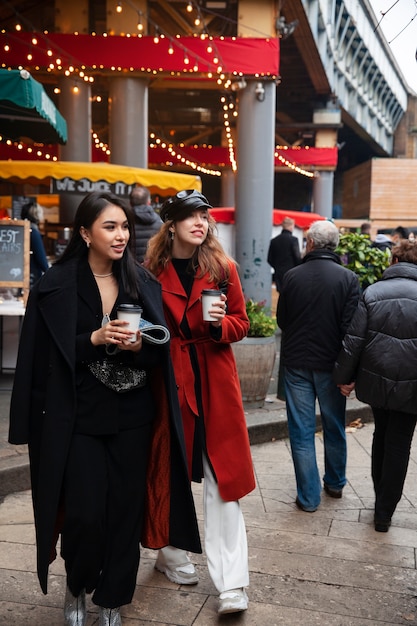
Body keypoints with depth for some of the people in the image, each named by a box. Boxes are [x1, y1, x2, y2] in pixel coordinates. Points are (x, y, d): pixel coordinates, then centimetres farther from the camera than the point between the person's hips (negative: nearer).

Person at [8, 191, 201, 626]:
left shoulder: (142, 283, 5)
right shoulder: (57, 285, -5)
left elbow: (161, 349, 5)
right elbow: (42, 354, -6)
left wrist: (139, 345, -16)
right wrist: (95, 339, -19)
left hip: (132, 418, 3)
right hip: (78, 418, -3)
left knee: (126, 510, 7)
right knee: (84, 513, -3)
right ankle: (76, 589, 29)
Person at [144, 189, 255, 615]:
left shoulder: (223, 269, 3)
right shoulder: (152, 273, -1)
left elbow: (241, 323, 6)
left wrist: (220, 324, -13)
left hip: (216, 383, 1)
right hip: (169, 381, 0)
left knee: (222, 477, 1)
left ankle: (231, 583, 7)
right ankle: (171, 555, 34)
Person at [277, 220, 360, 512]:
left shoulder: (293, 276, -8)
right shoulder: (349, 278, -11)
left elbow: (281, 320, 3)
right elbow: (351, 327, -14)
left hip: (296, 364, 0)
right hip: (330, 365, 1)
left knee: (302, 431, 8)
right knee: (334, 428, 19)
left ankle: (309, 497, 15)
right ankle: (335, 484, 37)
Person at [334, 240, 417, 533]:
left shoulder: (372, 292, -3)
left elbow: (353, 340, -5)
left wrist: (344, 377, 4)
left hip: (375, 380, 2)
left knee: (382, 435, 22)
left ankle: (380, 497, 34)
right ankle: (385, 512, 15)